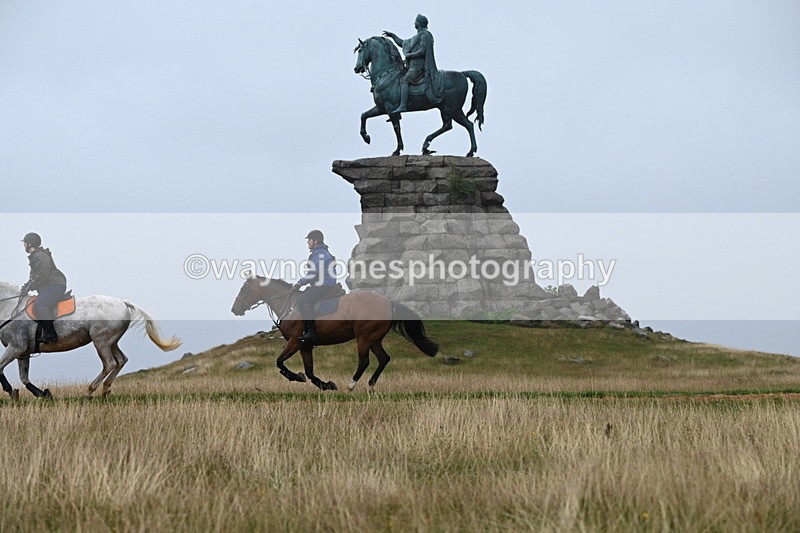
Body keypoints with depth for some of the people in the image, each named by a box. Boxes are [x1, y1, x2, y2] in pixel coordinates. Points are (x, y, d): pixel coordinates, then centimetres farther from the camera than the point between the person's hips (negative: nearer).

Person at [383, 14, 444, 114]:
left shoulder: (424, 35, -8)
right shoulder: (417, 37, 23)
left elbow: (422, 51, -19)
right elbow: (403, 43, 30)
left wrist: (409, 55, -11)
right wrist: (392, 35, 23)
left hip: (419, 66, -11)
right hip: (414, 65, 11)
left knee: (404, 80, -23)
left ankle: (403, 106, -34)